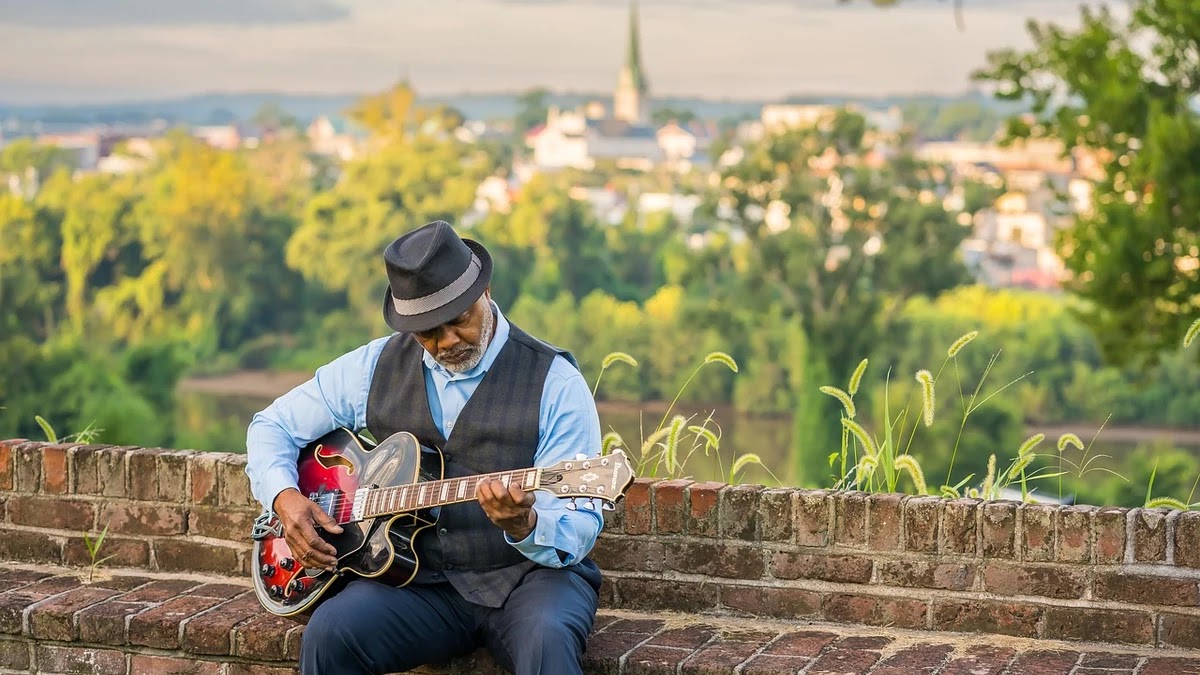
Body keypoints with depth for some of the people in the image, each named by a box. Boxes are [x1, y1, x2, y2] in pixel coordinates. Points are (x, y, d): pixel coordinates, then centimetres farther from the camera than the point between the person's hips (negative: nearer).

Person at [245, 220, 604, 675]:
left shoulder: (554, 381, -7)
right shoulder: (376, 366, 6)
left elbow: (580, 531, -11)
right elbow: (274, 425, 17)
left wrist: (524, 526, -34)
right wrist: (284, 497, -3)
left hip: (527, 574, -3)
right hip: (420, 582, 3)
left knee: (549, 637, -36)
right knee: (329, 636, -25)